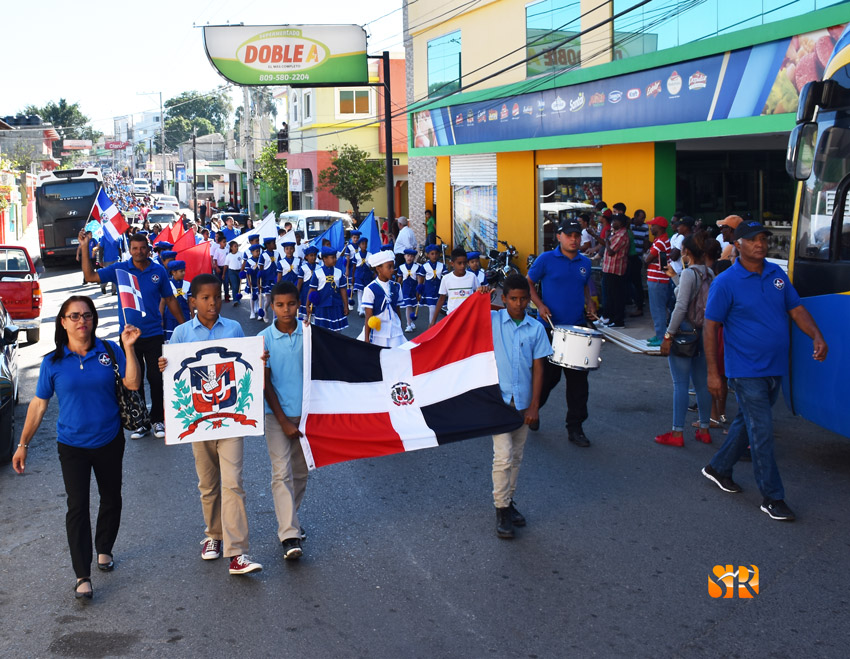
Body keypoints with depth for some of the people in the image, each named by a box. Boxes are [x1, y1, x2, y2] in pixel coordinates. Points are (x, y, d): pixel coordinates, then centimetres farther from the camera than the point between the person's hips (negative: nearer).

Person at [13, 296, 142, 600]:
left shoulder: (109, 350, -5)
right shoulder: (53, 362, -5)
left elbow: (133, 383, -13)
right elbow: (38, 404, 0)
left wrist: (128, 348, -23)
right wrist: (23, 444, 0)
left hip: (109, 441, 2)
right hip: (72, 445, -1)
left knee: (111, 499, 15)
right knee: (77, 506, -6)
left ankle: (104, 549, 39)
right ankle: (82, 576, -1)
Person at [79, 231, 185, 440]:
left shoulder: (159, 271, 1)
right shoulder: (120, 269, 0)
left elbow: (170, 300, 9)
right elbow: (90, 276, -1)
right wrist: (85, 248, -8)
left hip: (153, 334, -1)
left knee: (156, 378, 3)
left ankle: (158, 420, 17)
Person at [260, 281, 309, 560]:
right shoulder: (265, 338, -6)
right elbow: (266, 383, -5)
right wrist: (284, 421, -8)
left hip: (305, 411, 3)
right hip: (277, 413, -2)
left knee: (300, 471, 12)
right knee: (282, 472, -8)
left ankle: (290, 518, 32)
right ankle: (289, 535, -9)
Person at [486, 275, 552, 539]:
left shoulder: (536, 328, 2)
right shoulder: (491, 320, -2)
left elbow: (538, 367, 2)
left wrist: (534, 405, -2)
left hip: (523, 402, 3)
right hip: (498, 399, -3)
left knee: (516, 457, 13)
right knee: (503, 456, -7)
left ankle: (508, 500, 29)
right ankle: (501, 510, 4)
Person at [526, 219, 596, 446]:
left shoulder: (585, 263, 10)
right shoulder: (546, 259, -4)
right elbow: (529, 284, 2)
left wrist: (589, 302, 6)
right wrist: (540, 305, -12)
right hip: (550, 327, -4)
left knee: (578, 379, 3)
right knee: (549, 375, 4)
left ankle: (575, 427, 12)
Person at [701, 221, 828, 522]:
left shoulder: (777, 274, 6)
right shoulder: (726, 282, -11)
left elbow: (796, 308, 11)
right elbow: (710, 327, -10)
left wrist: (816, 336, -8)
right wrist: (713, 372, -12)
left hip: (775, 368, 6)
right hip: (747, 371, -6)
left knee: (748, 423, 18)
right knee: (762, 433, -5)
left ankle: (718, 468, 37)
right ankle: (772, 497, 4)